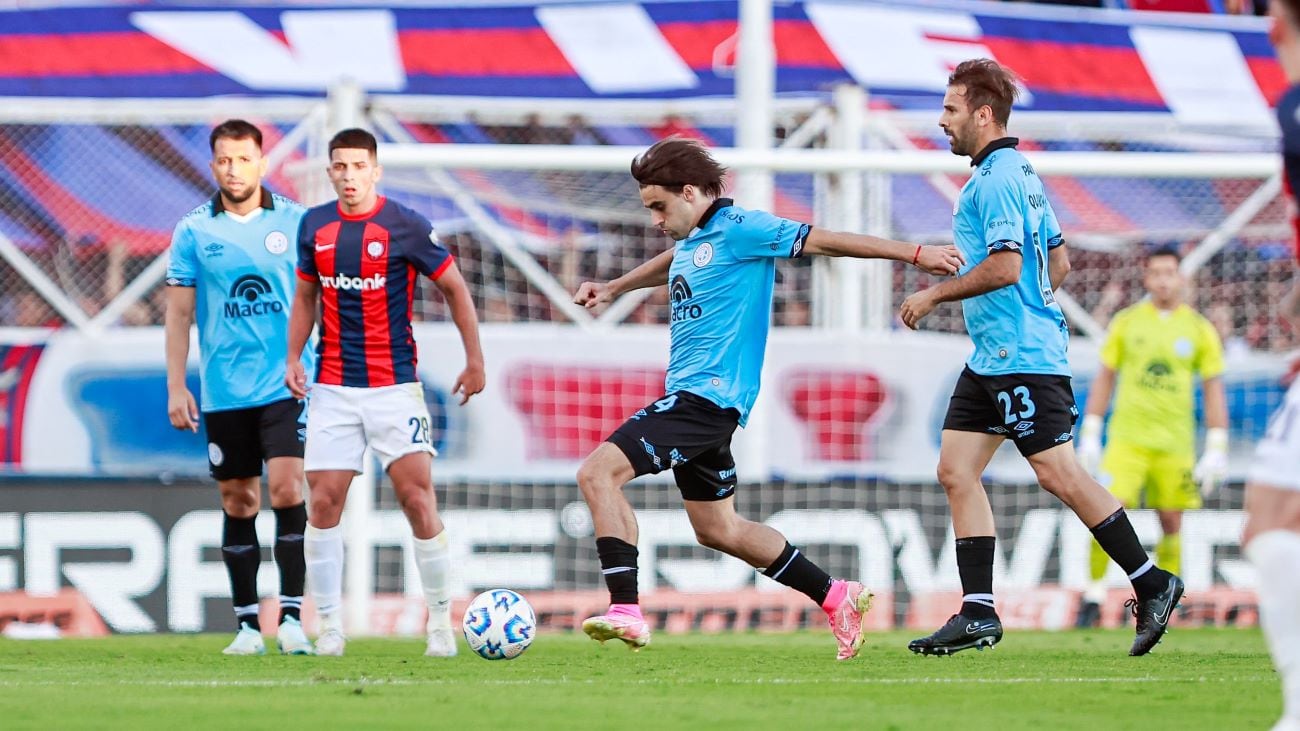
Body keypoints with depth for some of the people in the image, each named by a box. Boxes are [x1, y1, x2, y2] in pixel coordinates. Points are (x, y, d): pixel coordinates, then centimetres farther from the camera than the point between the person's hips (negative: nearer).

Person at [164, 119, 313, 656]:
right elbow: (179, 314, 5)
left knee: (286, 490, -14)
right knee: (237, 502, 6)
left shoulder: (295, 221, 2)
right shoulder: (193, 230, 3)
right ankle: (247, 624, 13)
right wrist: (176, 387, 0)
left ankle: (291, 616, -10)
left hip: (285, 385, -1)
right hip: (224, 390, 1)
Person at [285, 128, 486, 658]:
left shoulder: (406, 227, -6)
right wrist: (293, 358, 8)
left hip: (394, 385, -3)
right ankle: (329, 626, 4)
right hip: (332, 389, 3)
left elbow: (454, 289, 3)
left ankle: (440, 620, 1)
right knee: (323, 502, -4)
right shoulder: (315, 226, 6)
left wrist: (475, 360, 1)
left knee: (417, 498, -10)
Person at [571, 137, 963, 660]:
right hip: (693, 397, 10)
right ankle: (838, 598, 24)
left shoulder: (739, 229, -12)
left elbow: (824, 241, -10)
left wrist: (915, 254, -10)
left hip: (708, 396, -10)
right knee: (717, 529, 16)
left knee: (598, 472, -19)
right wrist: (615, 288, 42)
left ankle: (626, 612, -25)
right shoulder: (693, 239, 14)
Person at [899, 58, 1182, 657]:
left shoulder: (996, 177, -14)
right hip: (992, 355, 11)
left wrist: (935, 295, -13)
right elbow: (1059, 262, 23)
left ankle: (1152, 584, -1)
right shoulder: (1018, 172, 17)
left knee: (1058, 474, -9)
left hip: (1021, 357, -11)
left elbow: (1005, 267, -23)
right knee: (956, 471, 5)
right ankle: (978, 613, 4)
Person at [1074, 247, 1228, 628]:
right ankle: (1094, 595, -3)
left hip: (1175, 444, 1)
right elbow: (1105, 378, 10)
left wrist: (1216, 450, 1)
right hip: (1127, 439, -1)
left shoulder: (1199, 329, 4)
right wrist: (1089, 435, 5)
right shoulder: (1126, 323, 5)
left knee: (1171, 525, 2)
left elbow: (1213, 389, 6)